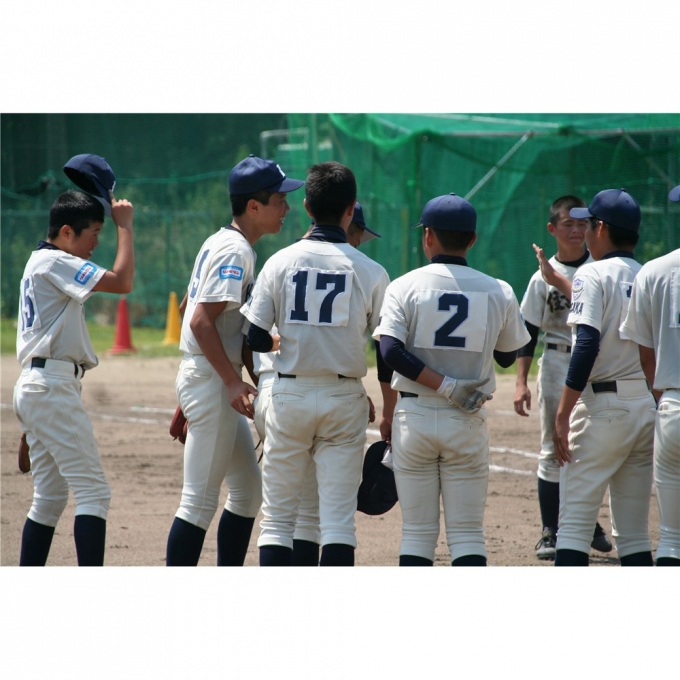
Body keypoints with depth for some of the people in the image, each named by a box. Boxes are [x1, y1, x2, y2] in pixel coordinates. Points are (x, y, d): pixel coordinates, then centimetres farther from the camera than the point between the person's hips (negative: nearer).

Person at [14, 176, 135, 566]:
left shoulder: (40, 263, 19)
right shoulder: (56, 263, -12)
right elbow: (122, 282, -18)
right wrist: (124, 225, -11)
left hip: (35, 387, 11)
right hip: (54, 387, -11)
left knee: (50, 497, 14)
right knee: (93, 492, -12)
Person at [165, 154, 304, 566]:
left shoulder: (219, 243, 15)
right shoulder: (235, 251, -15)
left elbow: (187, 309, 22)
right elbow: (202, 320, -24)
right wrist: (233, 382, -27)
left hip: (218, 382, 10)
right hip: (211, 379, -10)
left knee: (249, 490, 15)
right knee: (201, 500, -9)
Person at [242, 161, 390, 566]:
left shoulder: (280, 262, -2)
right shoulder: (371, 272, -3)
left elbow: (256, 340, -1)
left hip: (289, 395, 1)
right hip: (344, 397, -1)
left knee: (278, 515, 7)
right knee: (338, 517, 0)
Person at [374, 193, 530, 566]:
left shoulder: (405, 286, -4)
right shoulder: (498, 292, 0)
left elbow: (391, 352, -16)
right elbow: (507, 356, 11)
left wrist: (446, 387, -15)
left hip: (414, 415, -1)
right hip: (467, 423, 1)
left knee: (417, 531, 7)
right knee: (467, 533, 3)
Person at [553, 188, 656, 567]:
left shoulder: (593, 274, -7)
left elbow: (588, 343, -17)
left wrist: (563, 414, -17)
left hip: (604, 407, -6)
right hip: (649, 408, 6)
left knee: (574, 522, -5)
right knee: (634, 532, 11)